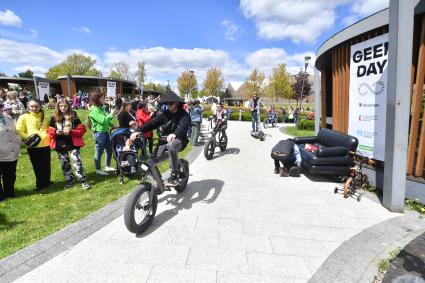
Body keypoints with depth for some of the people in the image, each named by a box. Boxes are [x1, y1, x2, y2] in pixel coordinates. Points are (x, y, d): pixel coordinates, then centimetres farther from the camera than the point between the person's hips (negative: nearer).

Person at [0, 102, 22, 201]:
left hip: (13, 154, 5)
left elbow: (16, 132, 17)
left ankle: (10, 193, 33)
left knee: (11, 176, 18)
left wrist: (18, 142, 3)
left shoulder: (9, 118, 11)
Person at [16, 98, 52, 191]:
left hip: (45, 145, 3)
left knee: (46, 165, 12)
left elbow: (48, 128, 19)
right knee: (37, 166, 7)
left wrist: (47, 134, 0)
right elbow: (19, 131, -8)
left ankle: (46, 182, 29)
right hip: (33, 146, -3)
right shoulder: (24, 117, -2)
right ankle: (40, 184, 20)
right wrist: (28, 138, -17)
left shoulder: (44, 117, 11)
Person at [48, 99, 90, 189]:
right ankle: (69, 180, 28)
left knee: (77, 162, -7)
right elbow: (50, 132, 8)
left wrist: (70, 132, -17)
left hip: (73, 144, -3)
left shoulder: (74, 117, -2)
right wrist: (56, 132, -13)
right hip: (60, 145, 3)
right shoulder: (54, 118, 5)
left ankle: (83, 181, 1)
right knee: (64, 164, 13)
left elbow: (81, 130, -4)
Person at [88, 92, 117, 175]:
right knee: (99, 152, 3)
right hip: (99, 133, -9)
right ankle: (98, 169, 16)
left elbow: (106, 119, 17)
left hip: (105, 132, 9)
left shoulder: (101, 108, 12)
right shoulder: (94, 110, -15)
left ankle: (107, 166, 28)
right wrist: (112, 114, -14)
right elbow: (103, 120, -22)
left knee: (109, 149, 15)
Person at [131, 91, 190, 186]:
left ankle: (175, 176, -27)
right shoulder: (165, 114, 4)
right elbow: (152, 123, -8)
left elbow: (183, 127, -30)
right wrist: (138, 131, -24)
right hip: (165, 140, 5)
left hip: (179, 140, -5)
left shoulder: (184, 115, -9)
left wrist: (174, 134, -52)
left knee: (171, 145, -38)